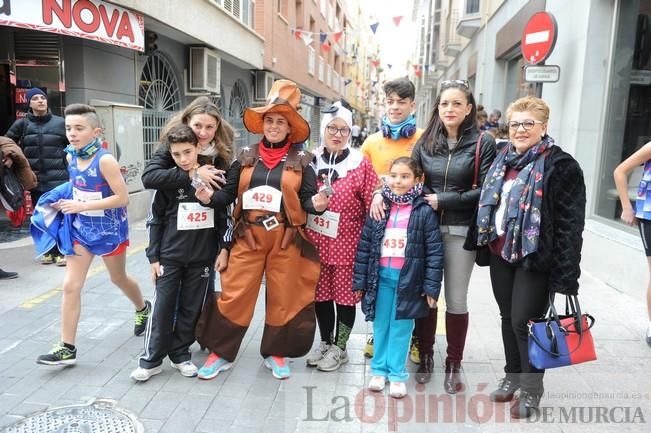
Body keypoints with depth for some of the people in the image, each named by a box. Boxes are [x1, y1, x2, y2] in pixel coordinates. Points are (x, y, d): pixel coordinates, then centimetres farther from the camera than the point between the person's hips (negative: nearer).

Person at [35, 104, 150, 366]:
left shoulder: (104, 160, -22)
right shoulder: (71, 156, -2)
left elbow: (123, 198, -25)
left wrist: (81, 206, -25)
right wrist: (66, 202, -2)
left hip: (109, 228, -5)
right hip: (81, 227, 5)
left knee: (118, 278, 16)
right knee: (70, 285, -1)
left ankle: (142, 308, 46)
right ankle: (67, 348, 7)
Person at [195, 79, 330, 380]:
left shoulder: (301, 160, 1)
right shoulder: (246, 156, 5)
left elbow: (307, 200, -2)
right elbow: (228, 193, 4)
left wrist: (317, 204, -24)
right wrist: (209, 195, -15)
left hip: (286, 239, -1)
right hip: (248, 237, 1)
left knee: (283, 298, 10)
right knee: (234, 295, 4)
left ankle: (275, 353, 29)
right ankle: (221, 353, 22)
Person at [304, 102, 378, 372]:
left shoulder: (361, 165, -7)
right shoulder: (311, 161, 5)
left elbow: (372, 208, -7)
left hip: (346, 244, -4)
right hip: (315, 242, 4)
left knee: (344, 296, 8)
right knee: (320, 295, 14)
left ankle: (339, 348, 27)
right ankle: (325, 343, 34)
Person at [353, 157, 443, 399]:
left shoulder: (424, 212, -6)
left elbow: (435, 251, -6)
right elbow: (364, 246, 4)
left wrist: (431, 286, -9)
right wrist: (359, 281, 3)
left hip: (408, 279, -2)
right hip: (381, 277, 3)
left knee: (401, 327, 8)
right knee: (381, 325, 14)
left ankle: (397, 374, 22)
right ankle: (379, 369, 29)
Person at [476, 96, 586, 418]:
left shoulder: (561, 165, -12)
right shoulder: (503, 158, 9)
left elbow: (570, 223, -15)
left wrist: (566, 274, -19)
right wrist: (486, 244, 15)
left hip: (535, 257, -6)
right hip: (501, 252, 6)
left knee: (525, 321, -1)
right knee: (508, 317, 16)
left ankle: (531, 389, 20)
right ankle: (512, 376, 35)